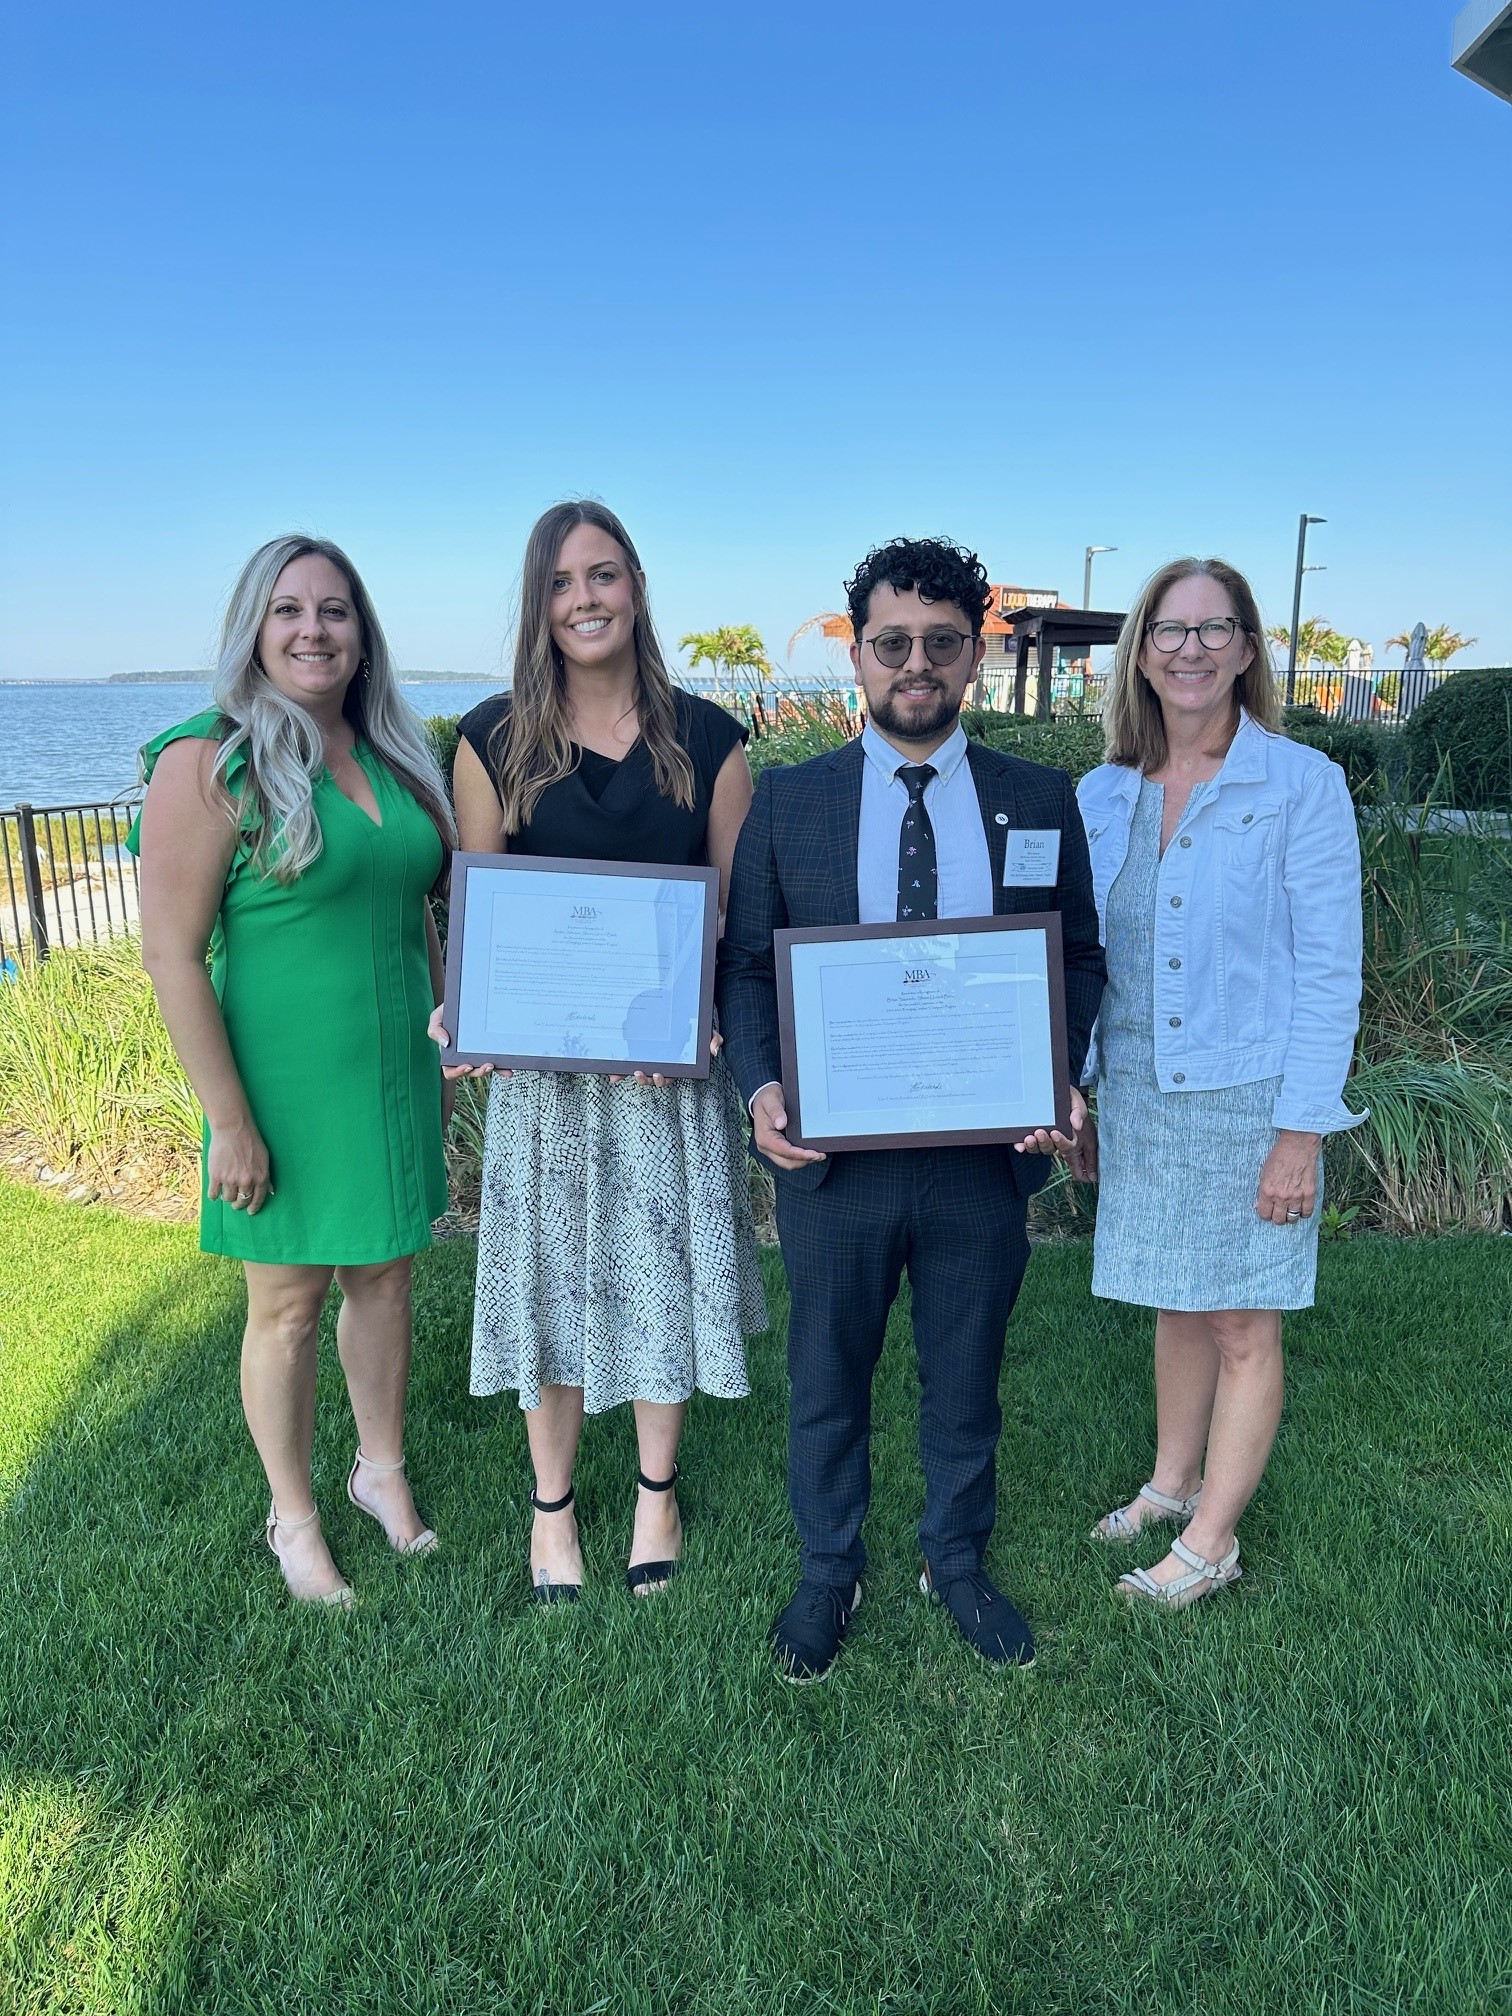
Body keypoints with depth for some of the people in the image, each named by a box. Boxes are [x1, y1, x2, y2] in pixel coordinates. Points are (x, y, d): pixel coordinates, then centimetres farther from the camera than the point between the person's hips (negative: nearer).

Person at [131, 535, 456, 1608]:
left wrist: (441, 1044, 13)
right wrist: (228, 1119, -17)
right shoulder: (211, 763, -14)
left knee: (386, 1274, 17)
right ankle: (294, 1519, 31)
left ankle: (382, 1469, 40)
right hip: (286, 1081, -5)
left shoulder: (391, 755, 5)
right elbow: (173, 953, -16)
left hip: (397, 1069, 5)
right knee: (290, 1302, 10)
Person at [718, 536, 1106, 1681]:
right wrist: (760, 1086, -15)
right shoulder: (789, 800, 0)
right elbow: (746, 962, 2)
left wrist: (1060, 1073, -13)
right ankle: (830, 1574, 39)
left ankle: (958, 1563, 42)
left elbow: (1080, 957, 5)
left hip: (986, 1154, 1)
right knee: (827, 1382, 16)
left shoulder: (1041, 801, 2)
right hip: (832, 1153, 0)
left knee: (967, 1379, 18)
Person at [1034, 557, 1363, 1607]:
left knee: (1243, 1325, 7)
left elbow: (1330, 968, -9)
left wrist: (1302, 1129, -13)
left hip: (1250, 1099, -4)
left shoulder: (1302, 784, -8)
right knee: (1176, 1305, 18)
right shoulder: (1103, 795, 4)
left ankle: (1211, 1540, 23)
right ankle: (1171, 1487, 36)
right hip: (1139, 1096, 4)